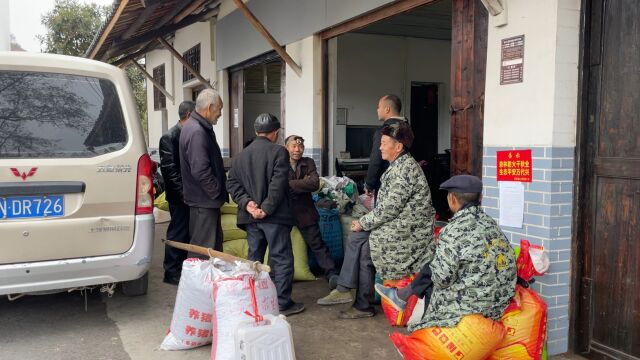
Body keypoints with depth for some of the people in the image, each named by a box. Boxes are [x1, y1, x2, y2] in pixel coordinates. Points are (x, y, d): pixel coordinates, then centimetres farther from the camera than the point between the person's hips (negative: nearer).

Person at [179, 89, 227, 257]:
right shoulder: (197, 132, -21)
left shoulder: (197, 127, 13)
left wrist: (219, 190, 16)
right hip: (204, 201, -11)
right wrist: (217, 192, -14)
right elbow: (200, 171, -27)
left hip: (206, 200, 11)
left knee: (215, 244, 19)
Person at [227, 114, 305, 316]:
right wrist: (267, 209, -17)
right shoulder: (278, 152, -8)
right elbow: (277, 185, -18)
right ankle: (282, 303, 5)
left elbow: (233, 183, 5)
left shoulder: (241, 155, 12)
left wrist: (246, 203, -5)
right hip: (274, 216, -6)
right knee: (282, 259, 2)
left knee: (254, 258, 15)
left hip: (250, 217, 6)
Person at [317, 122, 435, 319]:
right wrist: (364, 222, 7)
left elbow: (390, 207, -22)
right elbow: (387, 205, 16)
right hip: (398, 223, 10)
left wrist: (364, 223, -11)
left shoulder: (405, 169, -19)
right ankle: (344, 291, 3)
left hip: (409, 232, -10)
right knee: (357, 236, 2)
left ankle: (363, 306, 5)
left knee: (364, 249, -10)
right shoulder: (399, 166, 14)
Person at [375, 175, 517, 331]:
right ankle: (402, 296, 38)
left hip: (475, 302, -7)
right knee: (431, 268, 18)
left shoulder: (455, 230, -22)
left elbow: (442, 278, -22)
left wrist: (434, 270, 1)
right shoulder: (489, 222, 3)